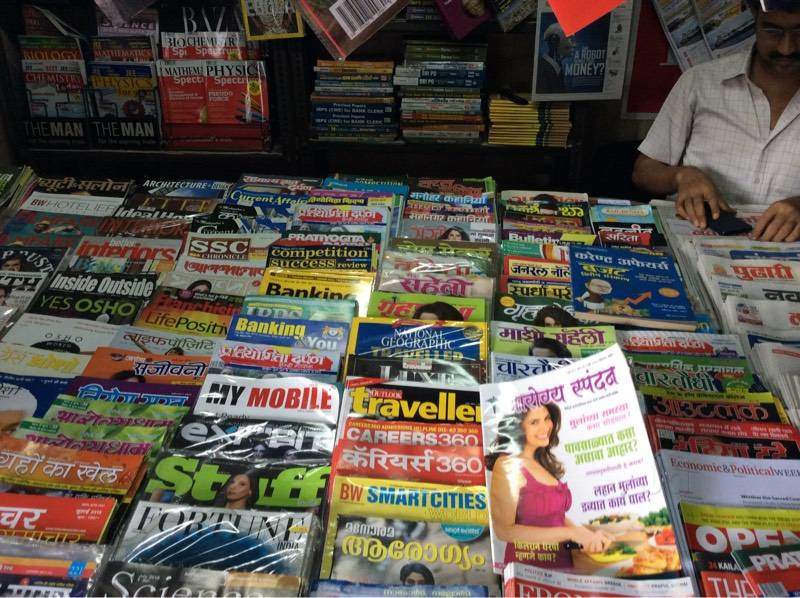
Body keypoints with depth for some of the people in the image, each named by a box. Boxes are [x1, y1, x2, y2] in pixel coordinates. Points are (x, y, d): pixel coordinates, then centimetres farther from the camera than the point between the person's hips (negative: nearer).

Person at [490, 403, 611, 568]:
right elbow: (504, 530, -17)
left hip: (562, 564, 6)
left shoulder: (545, 463, 10)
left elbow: (556, 518, 14)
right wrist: (571, 532, -17)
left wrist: (587, 535, -5)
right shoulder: (508, 465, -11)